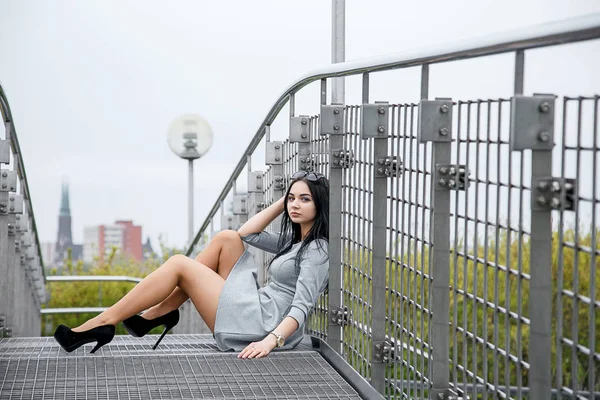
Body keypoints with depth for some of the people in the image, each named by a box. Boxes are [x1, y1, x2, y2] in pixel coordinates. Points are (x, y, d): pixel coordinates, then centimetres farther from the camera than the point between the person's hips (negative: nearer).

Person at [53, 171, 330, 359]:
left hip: (258, 326, -9)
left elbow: (302, 306, -21)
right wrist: (283, 202, 20)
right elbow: (246, 233, 23)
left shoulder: (317, 249, -10)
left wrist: (271, 340, -33)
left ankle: (103, 324, -5)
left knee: (179, 265, -7)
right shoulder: (294, 242, 18)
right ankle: (157, 313, 5)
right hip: (254, 313, 9)